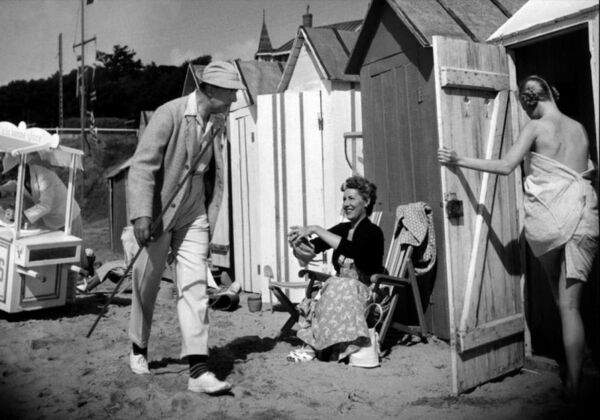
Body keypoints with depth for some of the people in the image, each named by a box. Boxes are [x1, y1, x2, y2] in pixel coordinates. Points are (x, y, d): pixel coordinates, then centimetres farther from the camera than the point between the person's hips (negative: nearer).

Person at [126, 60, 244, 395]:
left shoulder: (218, 122, 4)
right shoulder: (170, 114, -16)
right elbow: (142, 165, -19)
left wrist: (210, 219, 13)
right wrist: (141, 214, -26)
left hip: (194, 216, 4)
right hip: (159, 213, -4)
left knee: (195, 285, -5)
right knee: (146, 284, 10)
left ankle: (198, 370, -5)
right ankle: (139, 349, 34)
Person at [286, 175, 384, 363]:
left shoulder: (372, 232, -6)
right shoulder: (342, 229, 12)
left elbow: (350, 249, -29)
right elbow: (308, 254, 2)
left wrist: (316, 229, -26)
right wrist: (297, 246, -21)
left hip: (366, 292, -5)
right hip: (340, 289, 5)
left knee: (339, 287, -34)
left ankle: (314, 345, -27)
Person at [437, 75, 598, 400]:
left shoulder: (535, 127, -1)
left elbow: (505, 166, -10)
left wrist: (459, 161, -7)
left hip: (547, 216, -3)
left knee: (559, 297, 21)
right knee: (570, 304, 2)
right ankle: (573, 382, 1)